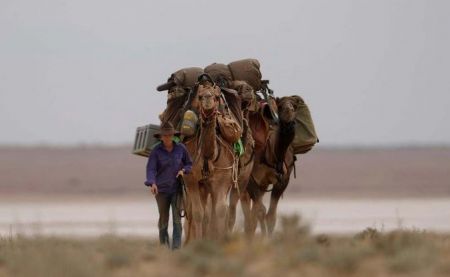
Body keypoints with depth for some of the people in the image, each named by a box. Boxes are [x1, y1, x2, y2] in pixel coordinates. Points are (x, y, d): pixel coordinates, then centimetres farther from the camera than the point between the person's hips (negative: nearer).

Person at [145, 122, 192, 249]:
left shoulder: (181, 148, -2)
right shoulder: (156, 151, -8)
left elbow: (189, 164, 11)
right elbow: (151, 169, -17)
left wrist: (183, 170, -11)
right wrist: (152, 184, -34)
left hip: (177, 188, 0)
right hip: (161, 189, 0)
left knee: (177, 218, -10)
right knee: (163, 219, 9)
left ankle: (176, 248, -14)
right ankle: (164, 245, 26)